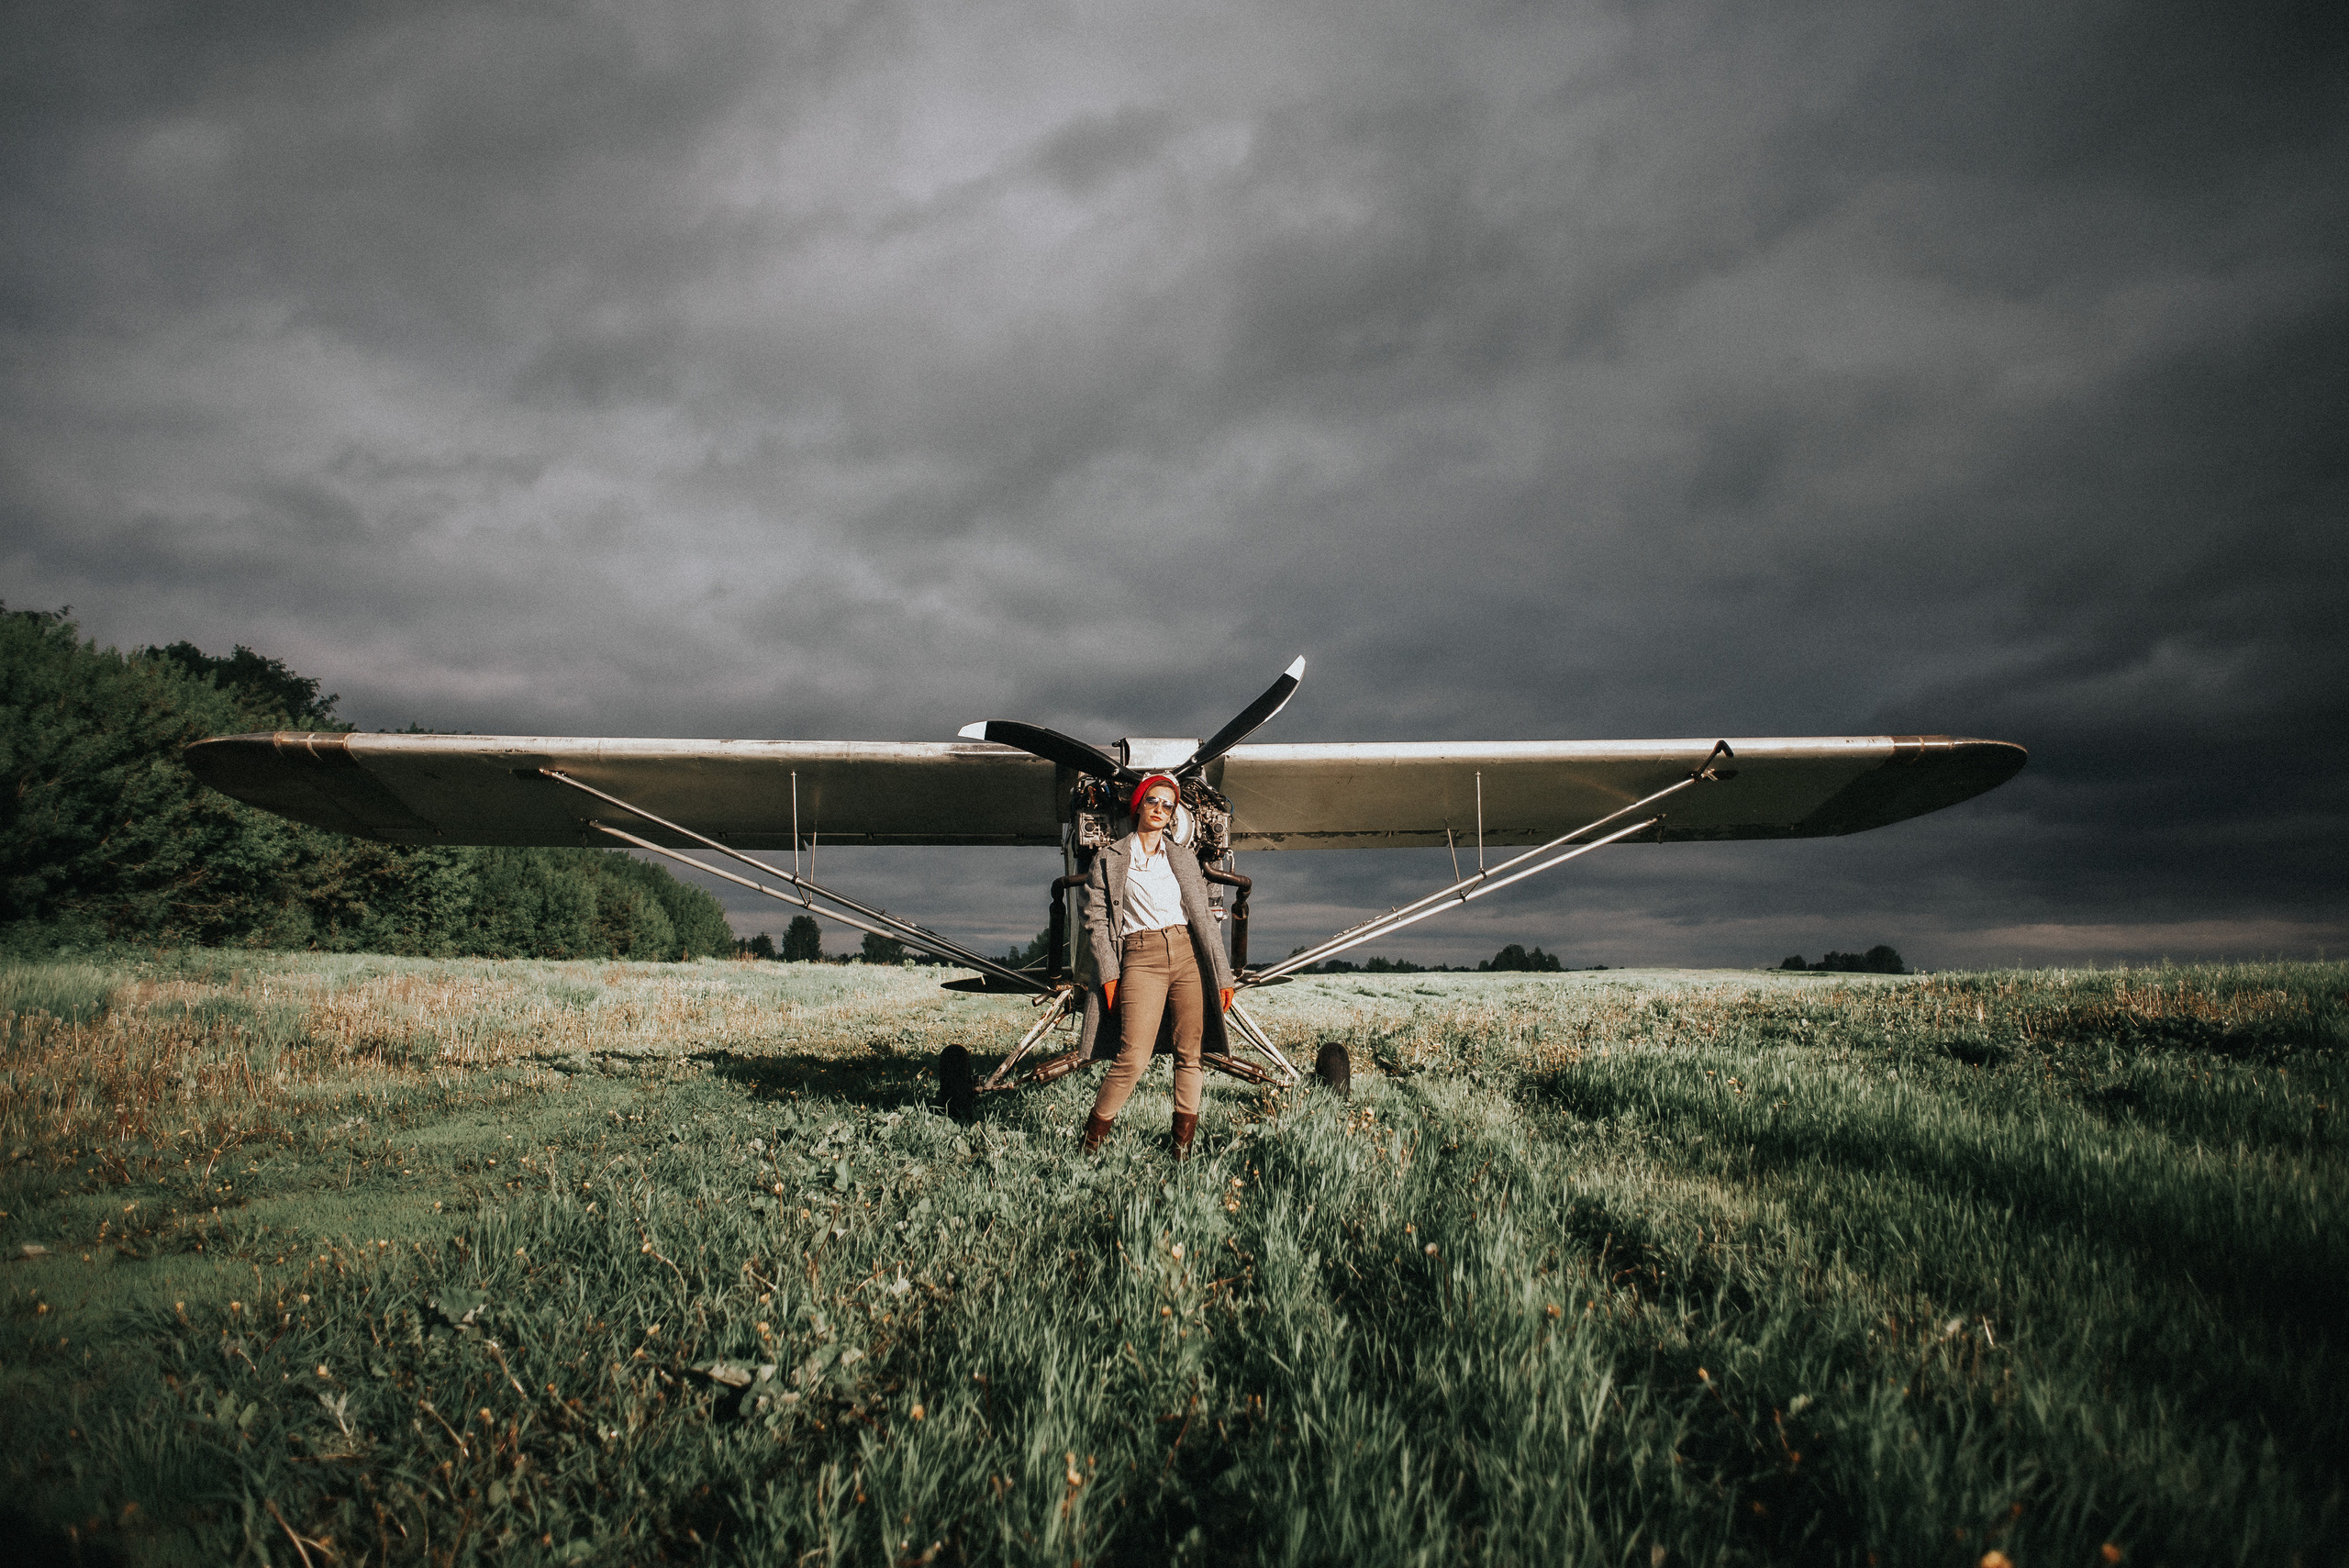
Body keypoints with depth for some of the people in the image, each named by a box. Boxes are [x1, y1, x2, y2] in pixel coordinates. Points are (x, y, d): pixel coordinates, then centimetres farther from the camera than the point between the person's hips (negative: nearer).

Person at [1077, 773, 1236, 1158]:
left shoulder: (1183, 858, 16)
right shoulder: (1109, 860, 8)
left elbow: (1203, 919, 14)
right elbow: (1096, 920, 3)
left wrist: (1222, 976, 9)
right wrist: (1108, 974, -7)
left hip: (1188, 955, 3)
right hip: (1141, 957, -3)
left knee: (1189, 1054, 1)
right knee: (1133, 1059, -13)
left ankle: (1183, 1141, 13)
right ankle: (1092, 1138, 4)